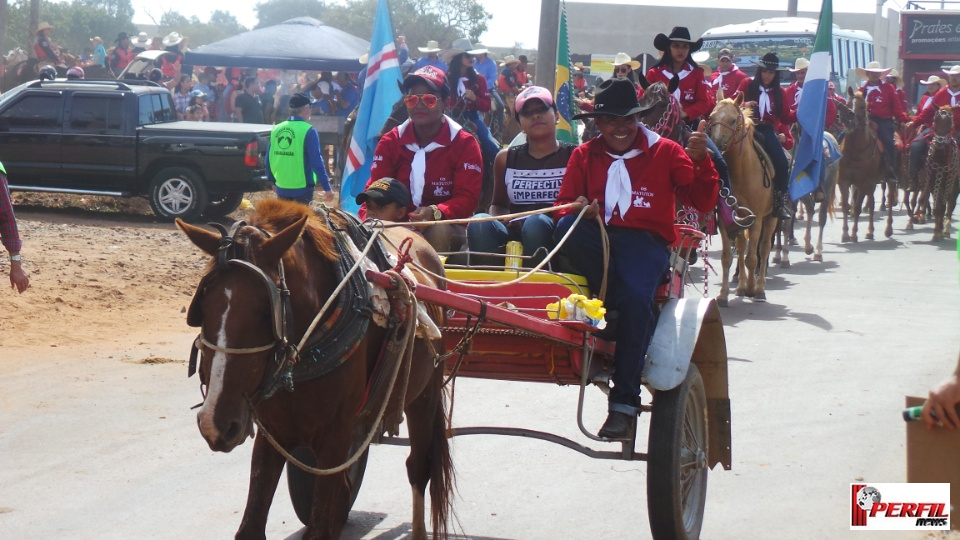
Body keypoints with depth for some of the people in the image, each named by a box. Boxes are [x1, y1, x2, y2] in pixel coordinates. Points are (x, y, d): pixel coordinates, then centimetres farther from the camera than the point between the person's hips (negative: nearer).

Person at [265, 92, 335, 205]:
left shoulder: (276, 129, 3)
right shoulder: (308, 131, -13)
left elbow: (269, 159, 8)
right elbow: (316, 162, -16)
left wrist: (272, 180, 22)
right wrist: (327, 188, -11)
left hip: (281, 188, 5)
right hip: (302, 189, -5)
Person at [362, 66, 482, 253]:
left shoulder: (465, 143, -6)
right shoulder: (390, 142, 3)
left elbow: (467, 198, -15)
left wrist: (435, 213, -35)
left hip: (448, 226, -2)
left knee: (439, 231, -36)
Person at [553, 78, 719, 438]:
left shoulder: (665, 152, 12)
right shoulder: (584, 155, 17)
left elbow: (703, 203, 6)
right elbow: (563, 204, 11)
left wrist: (700, 163, -11)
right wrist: (576, 210, -13)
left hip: (645, 241, -2)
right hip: (598, 238, 2)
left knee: (635, 296, -34)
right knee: (566, 227, -33)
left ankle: (624, 402, -30)